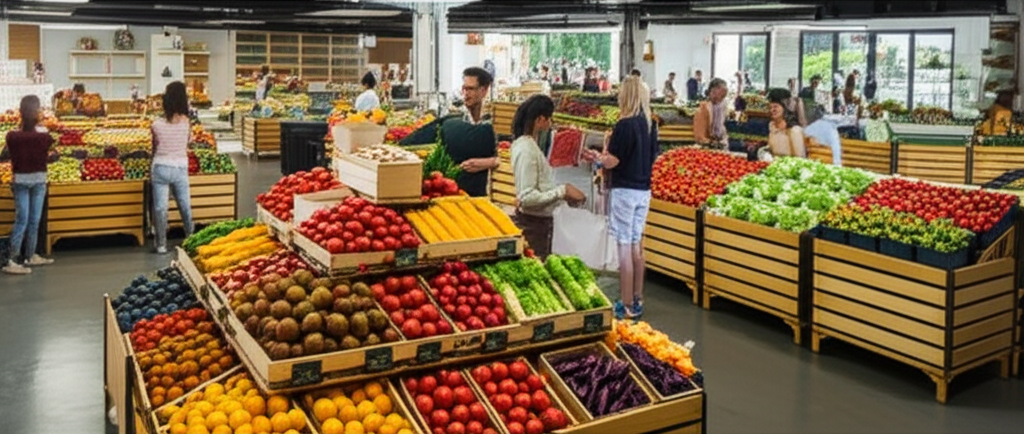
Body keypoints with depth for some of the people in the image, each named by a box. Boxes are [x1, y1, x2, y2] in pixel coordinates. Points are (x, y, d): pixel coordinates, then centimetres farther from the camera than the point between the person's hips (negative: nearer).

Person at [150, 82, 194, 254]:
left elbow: (154, 148, 4)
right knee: (185, 205, 15)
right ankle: (191, 239, 25)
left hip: (161, 167, -2)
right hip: (181, 167, 2)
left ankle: (161, 244, 7)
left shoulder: (157, 125, -9)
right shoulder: (186, 122, -6)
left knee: (160, 207, 4)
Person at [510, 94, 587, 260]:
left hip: (541, 221, 10)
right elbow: (527, 197, -23)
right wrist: (562, 191, -21)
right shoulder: (526, 150, -20)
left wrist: (564, 192, 5)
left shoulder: (529, 145, 8)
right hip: (533, 223, -10)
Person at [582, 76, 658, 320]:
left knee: (625, 246, -2)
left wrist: (596, 158, 2)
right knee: (637, 244, 14)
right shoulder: (650, 125, 6)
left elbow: (611, 162, -17)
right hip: (644, 190, 7)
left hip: (625, 191, -7)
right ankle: (637, 300, 22)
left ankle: (627, 305, 2)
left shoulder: (625, 125, -16)